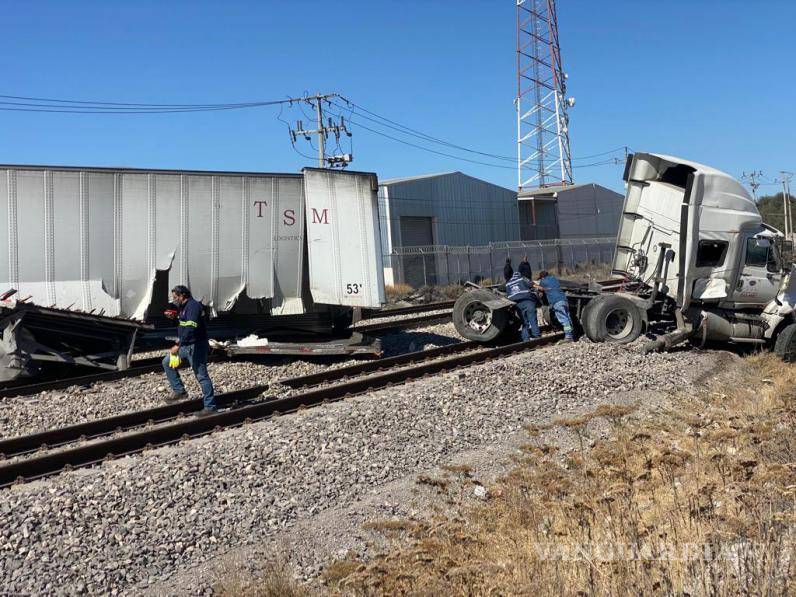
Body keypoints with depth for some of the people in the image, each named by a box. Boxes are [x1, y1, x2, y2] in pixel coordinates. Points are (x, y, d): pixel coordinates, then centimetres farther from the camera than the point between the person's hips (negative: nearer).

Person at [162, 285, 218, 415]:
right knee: (167, 362, 12)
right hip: (186, 345, 11)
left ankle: (210, 406, -1)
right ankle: (179, 391, 16)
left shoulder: (193, 306, -18)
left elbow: (190, 329, -30)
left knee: (201, 376, -7)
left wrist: (179, 345, -32)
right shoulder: (183, 307, 16)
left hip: (196, 346, -11)